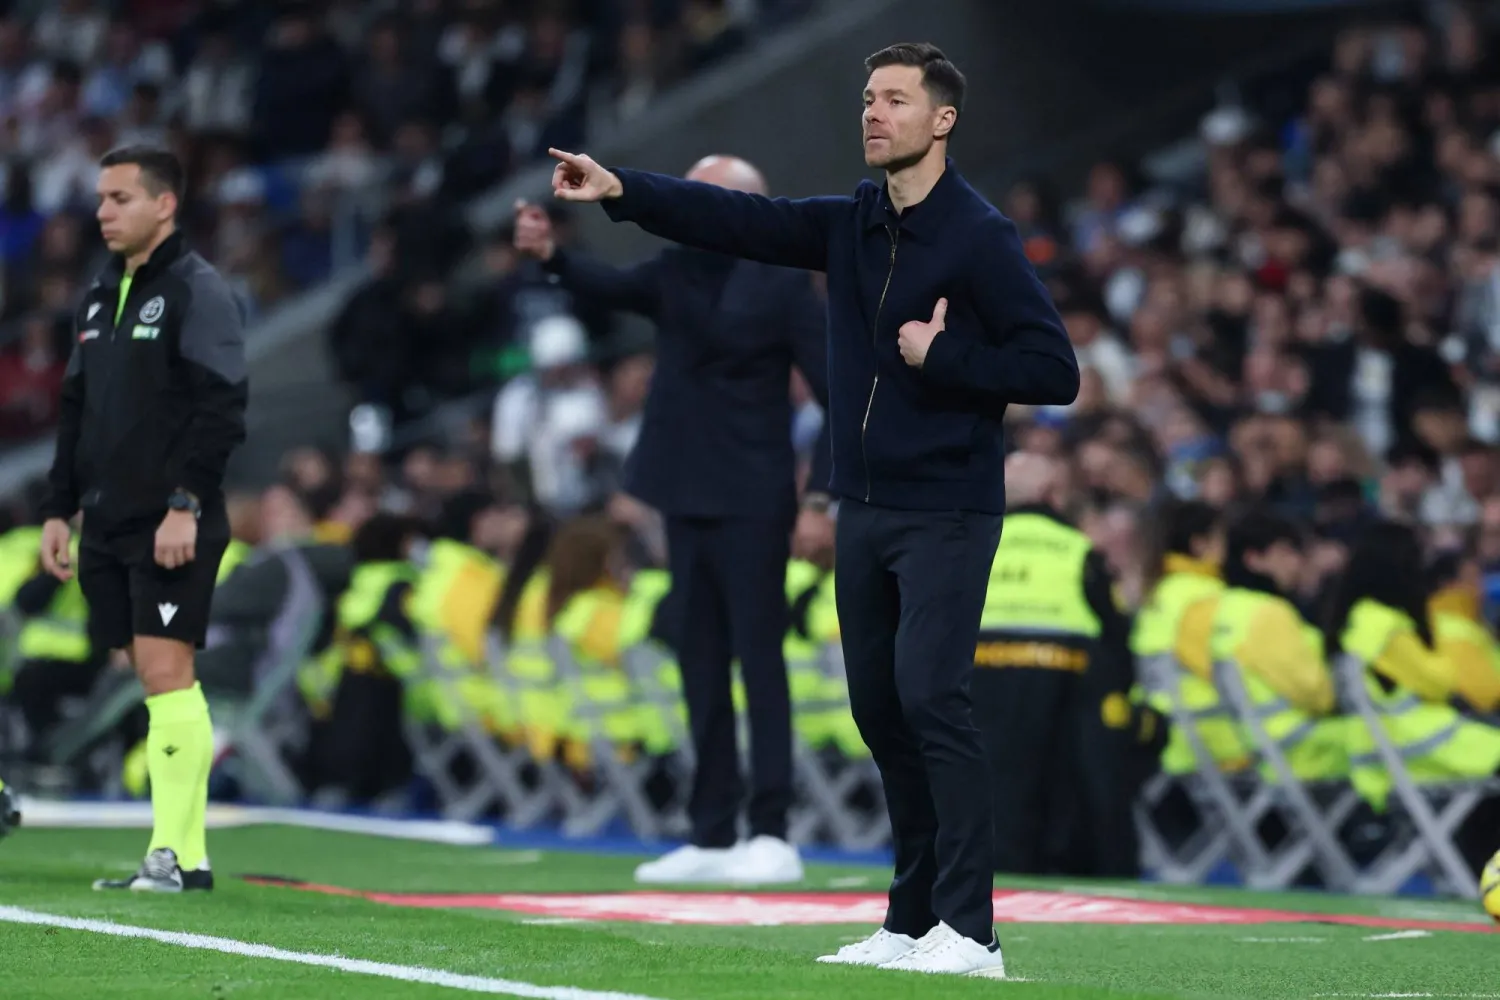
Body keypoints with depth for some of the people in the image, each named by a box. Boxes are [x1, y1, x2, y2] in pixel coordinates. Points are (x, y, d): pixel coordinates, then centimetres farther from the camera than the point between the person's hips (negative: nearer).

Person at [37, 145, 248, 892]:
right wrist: (58, 510, 17)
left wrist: (186, 506, -20)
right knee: (154, 680, 6)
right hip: (110, 525, 7)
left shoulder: (197, 292, -7)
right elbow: (76, 410, 23)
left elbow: (221, 407, -14)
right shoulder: (99, 298, 17)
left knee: (165, 671, -12)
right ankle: (180, 852, 7)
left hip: (172, 529, -7)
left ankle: (177, 852, -12)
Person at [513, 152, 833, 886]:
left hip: (751, 503, -6)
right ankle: (711, 835, 13)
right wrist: (550, 256, -28)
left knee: (758, 661, -7)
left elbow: (836, 394, -9)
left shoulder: (781, 283, -7)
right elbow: (613, 289, -8)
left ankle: (771, 834, -6)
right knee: (702, 668, 9)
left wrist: (823, 499, -16)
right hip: (686, 496, 7)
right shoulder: (676, 271, 9)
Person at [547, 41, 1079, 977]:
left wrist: (942, 357, -17)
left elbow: (1055, 372, -13)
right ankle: (913, 922, 16)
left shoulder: (981, 236, -10)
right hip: (863, 508, 7)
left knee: (929, 694, -16)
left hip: (948, 513, -7)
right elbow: (736, 218, 2)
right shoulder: (850, 225, 10)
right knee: (880, 706, 8)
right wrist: (623, 191, -8)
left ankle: (970, 931, -16)